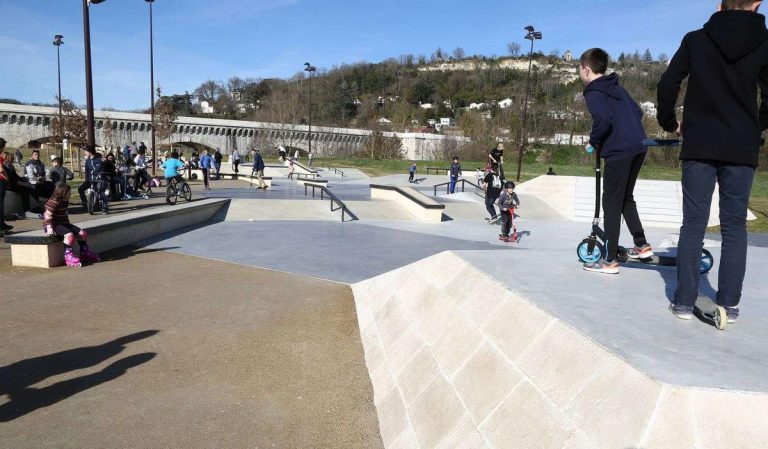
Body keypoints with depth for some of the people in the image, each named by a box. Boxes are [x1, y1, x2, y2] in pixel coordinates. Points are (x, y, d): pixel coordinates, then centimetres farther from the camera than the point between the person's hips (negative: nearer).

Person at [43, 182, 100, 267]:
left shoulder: (65, 202, 11)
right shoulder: (53, 203, -17)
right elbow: (47, 216, -20)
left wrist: (68, 224, 19)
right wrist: (49, 229, -26)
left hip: (64, 223, 9)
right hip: (54, 225, -9)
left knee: (83, 233, -1)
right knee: (69, 235, -34)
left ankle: (84, 253, 13)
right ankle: (68, 255, -25)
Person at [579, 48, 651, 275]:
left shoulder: (593, 93, -7)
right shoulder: (616, 87, 19)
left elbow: (603, 121, -22)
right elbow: (638, 112, 21)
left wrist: (593, 142, -7)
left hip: (619, 151, -8)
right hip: (639, 147, 8)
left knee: (612, 203, -2)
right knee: (626, 198, 21)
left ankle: (610, 260, 1)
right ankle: (642, 245, 24)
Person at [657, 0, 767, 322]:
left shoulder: (695, 39, 1)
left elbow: (667, 85, -2)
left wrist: (670, 123, 13)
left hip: (699, 145, 0)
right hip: (741, 149, 0)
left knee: (693, 223, 4)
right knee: (734, 225, 7)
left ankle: (684, 301, 4)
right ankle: (729, 304, 8)